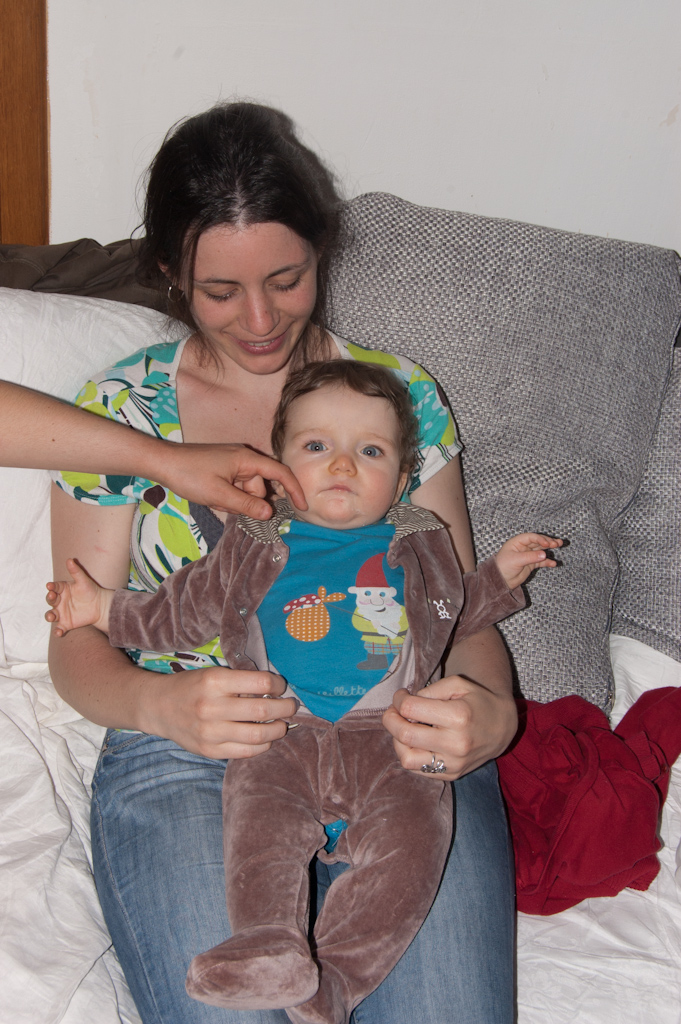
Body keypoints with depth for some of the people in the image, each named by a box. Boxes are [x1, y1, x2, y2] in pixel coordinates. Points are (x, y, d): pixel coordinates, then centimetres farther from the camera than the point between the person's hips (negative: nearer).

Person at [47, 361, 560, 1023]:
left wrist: (501, 575, 18)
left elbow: (456, 611, 32)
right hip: (281, 734, 0)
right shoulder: (254, 547, 16)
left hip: (391, 738, 0)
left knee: (409, 843, -24)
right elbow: (184, 609, 23)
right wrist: (105, 609, 15)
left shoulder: (418, 546, 19)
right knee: (259, 822, -29)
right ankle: (269, 947, -39)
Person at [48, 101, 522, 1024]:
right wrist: (164, 704, -19)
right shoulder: (119, 409, 7)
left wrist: (491, 712, -15)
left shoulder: (403, 396, 11)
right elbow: (79, 644, 6)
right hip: (185, 763, -1)